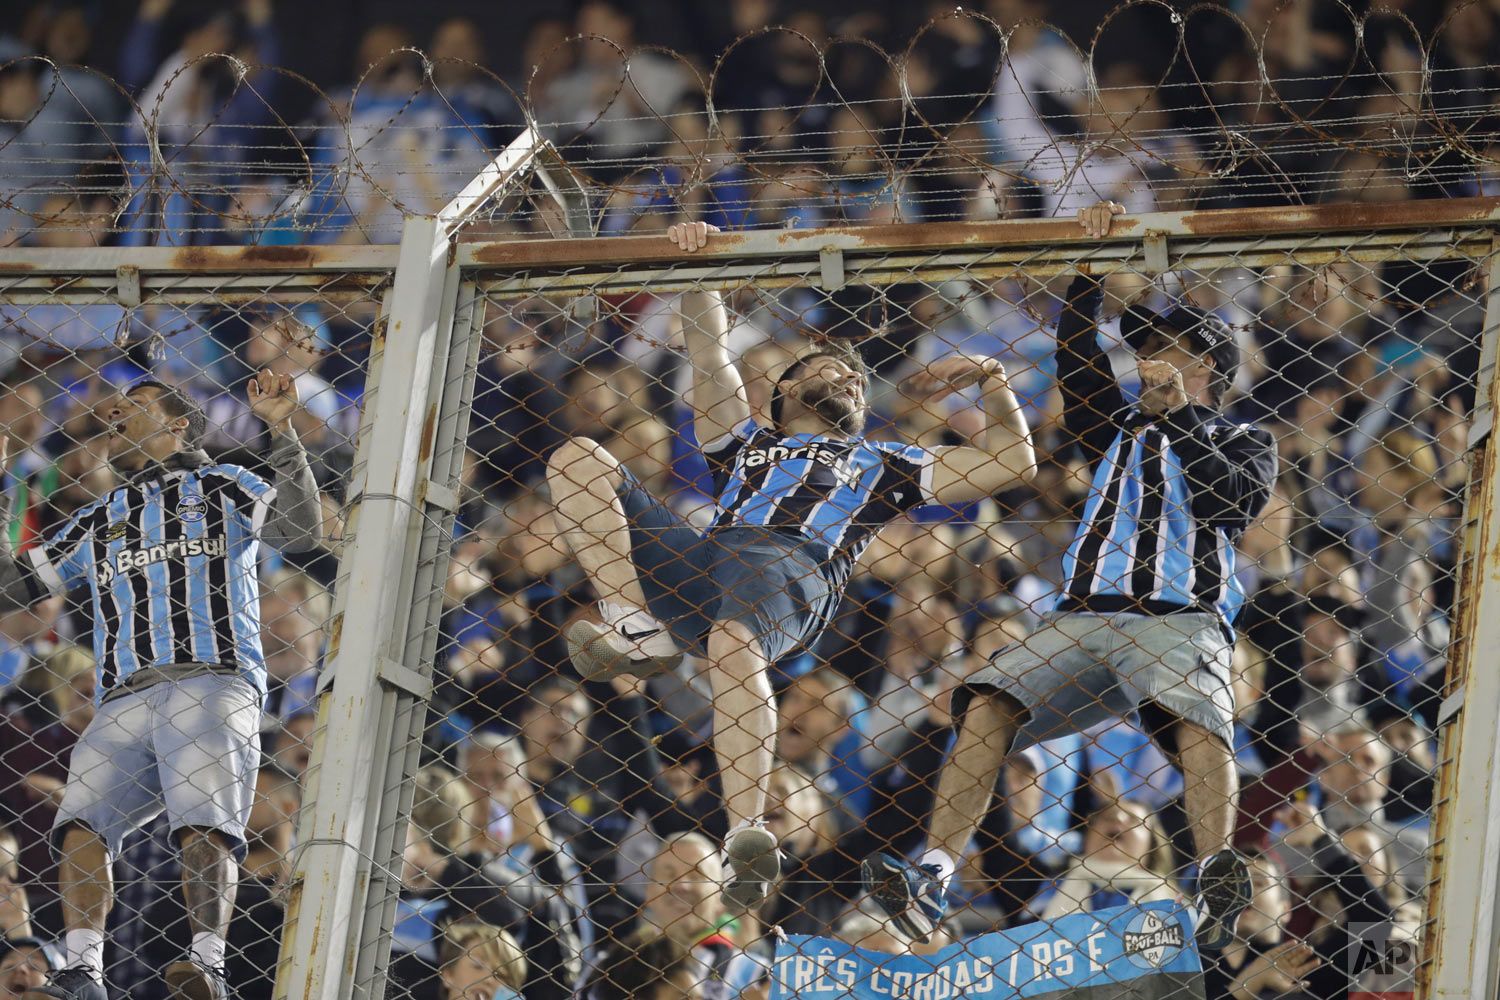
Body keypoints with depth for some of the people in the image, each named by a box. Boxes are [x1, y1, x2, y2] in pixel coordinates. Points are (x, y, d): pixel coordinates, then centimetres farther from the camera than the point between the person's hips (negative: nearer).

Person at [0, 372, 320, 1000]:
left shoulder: (222, 489, 19)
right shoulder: (99, 522, 32)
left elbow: (301, 530, 2)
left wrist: (282, 432, -6)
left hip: (211, 684, -4)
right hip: (124, 705, 4)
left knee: (204, 826, -24)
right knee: (82, 823, -20)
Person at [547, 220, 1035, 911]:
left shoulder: (879, 465, 38)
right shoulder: (745, 443, 42)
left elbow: (1012, 463, 36)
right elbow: (708, 347, 38)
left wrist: (991, 379, 31)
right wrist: (697, 265, 29)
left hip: (795, 570, -3)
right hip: (698, 560, 3)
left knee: (734, 644, -42)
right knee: (575, 459, -14)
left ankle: (747, 833, -56)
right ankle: (640, 630, -28)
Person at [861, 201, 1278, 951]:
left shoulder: (1243, 442, 22)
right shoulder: (1121, 430, 34)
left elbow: (1228, 501, 1)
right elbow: (1075, 357, 21)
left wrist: (1180, 413, 4)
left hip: (1181, 620, -4)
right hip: (1083, 619, 4)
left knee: (1197, 720, -36)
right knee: (988, 705, -22)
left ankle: (1215, 885, -57)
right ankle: (932, 880, -33)